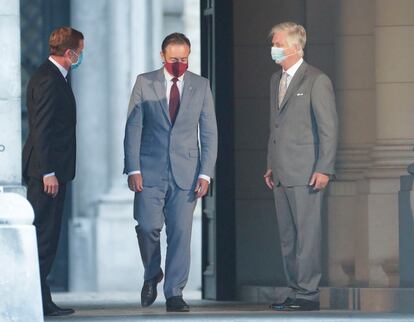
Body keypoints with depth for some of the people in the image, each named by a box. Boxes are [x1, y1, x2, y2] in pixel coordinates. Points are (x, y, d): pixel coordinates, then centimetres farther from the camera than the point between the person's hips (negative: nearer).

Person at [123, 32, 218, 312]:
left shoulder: (201, 86, 7)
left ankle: (174, 294, 3)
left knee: (180, 233, -3)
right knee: (148, 226, -11)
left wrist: (205, 173, -3)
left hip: (186, 172, 1)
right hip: (150, 170, -1)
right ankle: (152, 275, 16)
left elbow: (209, 132, 7)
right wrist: (133, 169, -7)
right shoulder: (145, 83, 3)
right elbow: (133, 128, 2)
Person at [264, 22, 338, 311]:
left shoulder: (317, 81, -7)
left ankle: (308, 294, -5)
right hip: (282, 173, 8)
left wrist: (324, 169, -15)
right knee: (288, 236, 9)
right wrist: (271, 165, 17)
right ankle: (296, 290, 15)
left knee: (307, 233, -7)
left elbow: (329, 128, -9)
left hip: (306, 173, -8)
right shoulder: (276, 80, 17)